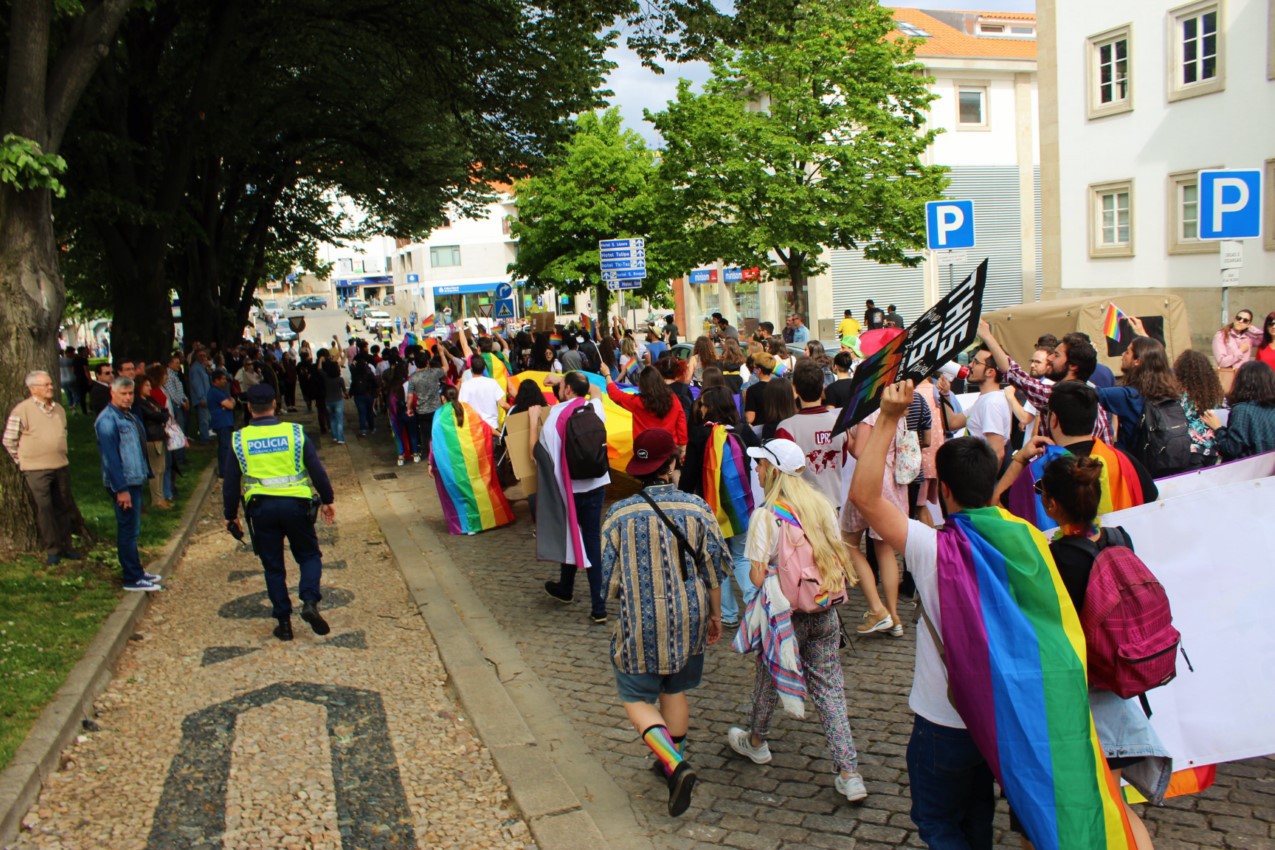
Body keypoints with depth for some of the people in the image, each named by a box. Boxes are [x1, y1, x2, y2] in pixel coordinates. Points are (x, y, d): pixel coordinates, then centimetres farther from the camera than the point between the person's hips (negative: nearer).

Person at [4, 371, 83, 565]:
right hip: (36, 469, -6)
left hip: (61, 466, 6)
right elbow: (9, 441, -5)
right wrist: (24, 462, -1)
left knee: (64, 507, 10)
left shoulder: (59, 409, 9)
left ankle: (66, 545, 21)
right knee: (44, 509, -2)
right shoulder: (21, 410, -9)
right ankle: (52, 549, 6)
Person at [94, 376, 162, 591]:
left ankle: (135, 571, 27)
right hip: (122, 484, -9)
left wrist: (145, 474, 14)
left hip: (135, 480, 9)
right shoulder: (107, 420, -17)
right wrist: (121, 489, -22)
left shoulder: (129, 415, 12)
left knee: (132, 529, 17)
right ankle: (133, 579, 4)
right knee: (128, 531, -3)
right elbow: (111, 457, -20)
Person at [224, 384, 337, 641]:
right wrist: (327, 500, 11)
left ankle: (283, 622, 12)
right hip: (296, 504, -1)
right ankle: (310, 601, -7)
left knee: (273, 567, 12)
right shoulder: (295, 432, -1)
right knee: (309, 555, 15)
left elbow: (230, 483, 5)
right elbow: (317, 470, 0)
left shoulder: (239, 439, 2)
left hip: (261, 508, 1)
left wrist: (231, 516, 15)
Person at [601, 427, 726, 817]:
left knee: (637, 698, 9)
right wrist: (715, 615, 13)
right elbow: (714, 571, -1)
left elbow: (609, 580, -5)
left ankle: (676, 766, -10)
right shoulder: (697, 509, -9)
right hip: (688, 621, 3)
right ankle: (673, 760, 36)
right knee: (675, 691, 22)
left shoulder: (620, 514, -12)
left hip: (641, 624, -3)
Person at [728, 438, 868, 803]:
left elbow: (757, 575, -16)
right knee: (830, 688, 10)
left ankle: (756, 742, 41)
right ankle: (849, 774, 5)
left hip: (785, 613, -4)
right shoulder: (823, 506, 0)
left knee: (769, 676, 19)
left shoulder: (766, 515, -16)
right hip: (825, 613, 4)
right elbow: (841, 559, 6)